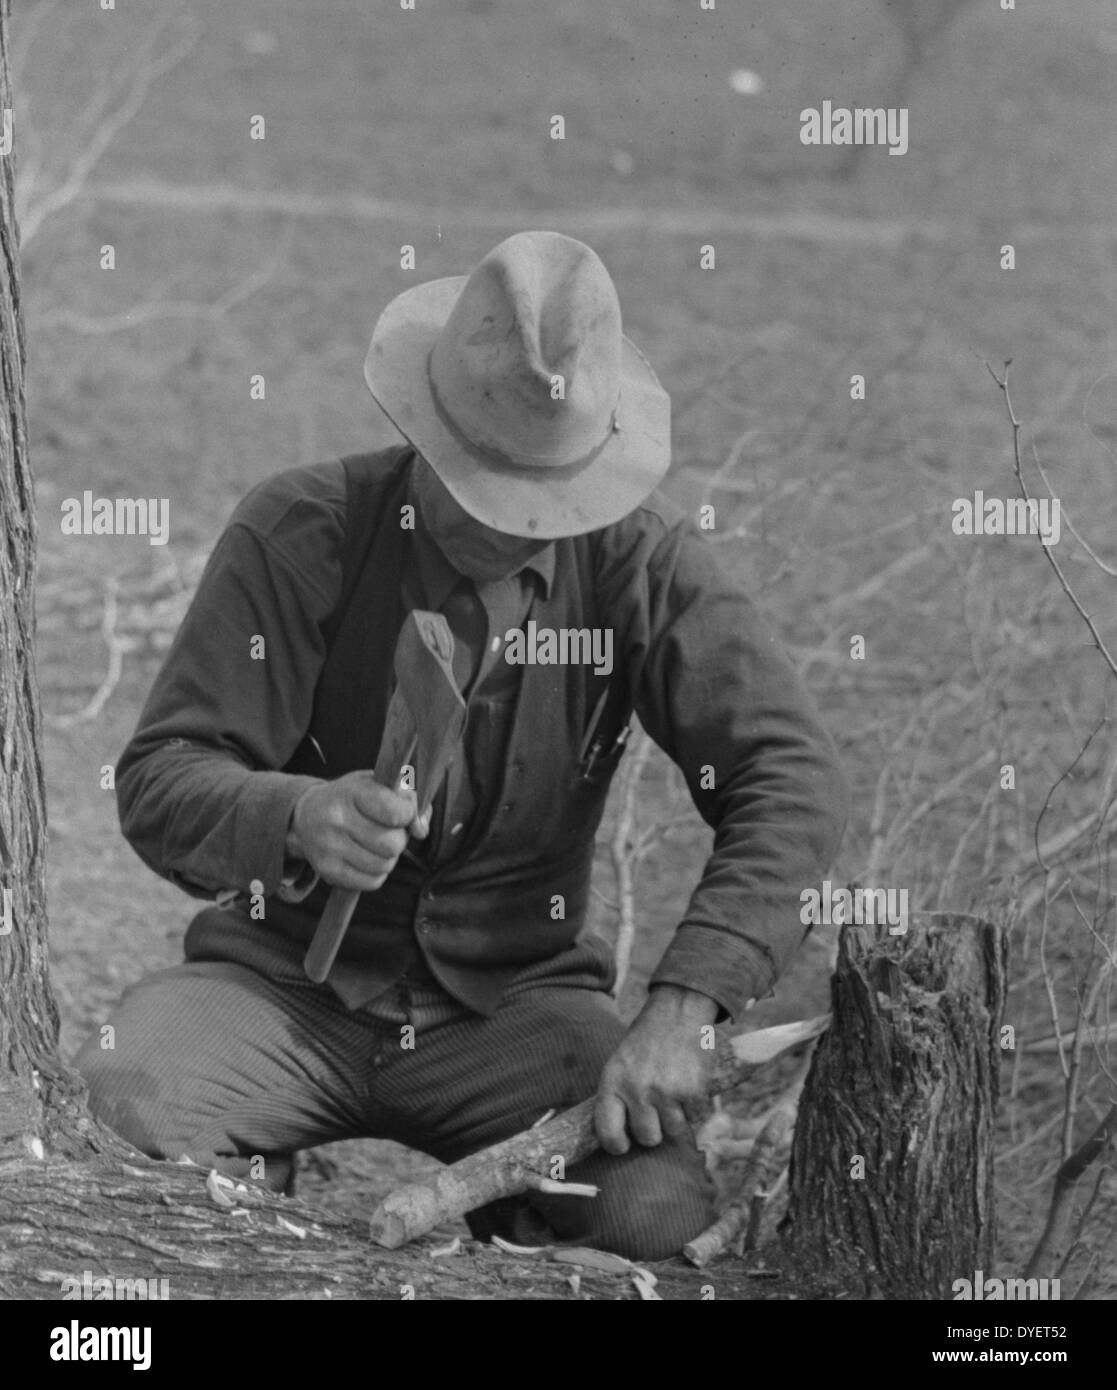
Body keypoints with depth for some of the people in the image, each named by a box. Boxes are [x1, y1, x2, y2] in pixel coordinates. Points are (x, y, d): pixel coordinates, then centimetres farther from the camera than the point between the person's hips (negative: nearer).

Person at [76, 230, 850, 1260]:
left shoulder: (639, 555, -7)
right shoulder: (302, 533, -10)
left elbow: (791, 776, -15)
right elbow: (159, 785, -14)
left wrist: (683, 1006, -29)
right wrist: (296, 819, -38)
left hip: (514, 1002, 1)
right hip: (288, 984, 0)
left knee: (655, 1208, -28)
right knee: (104, 1109, -30)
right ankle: (271, 1214, 3)